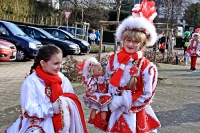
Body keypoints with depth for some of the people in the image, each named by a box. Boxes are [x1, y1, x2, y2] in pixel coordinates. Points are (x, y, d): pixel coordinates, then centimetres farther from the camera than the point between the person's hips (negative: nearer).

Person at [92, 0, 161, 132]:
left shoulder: (147, 67, -13)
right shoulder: (113, 59, -2)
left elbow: (147, 96, -13)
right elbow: (106, 81, 7)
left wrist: (122, 100, -17)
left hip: (135, 113, -3)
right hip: (114, 110, 3)